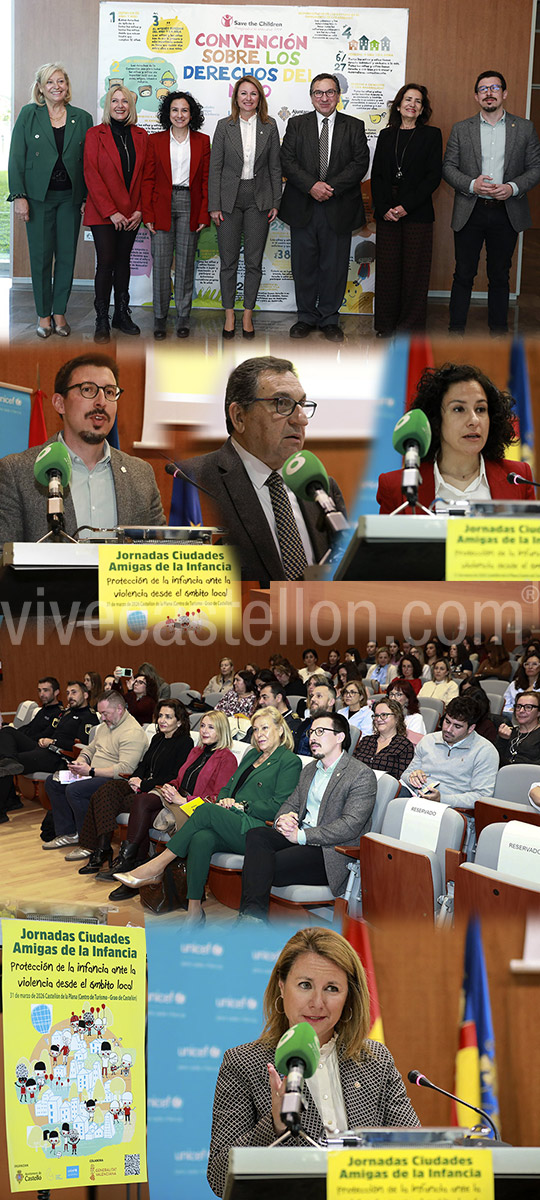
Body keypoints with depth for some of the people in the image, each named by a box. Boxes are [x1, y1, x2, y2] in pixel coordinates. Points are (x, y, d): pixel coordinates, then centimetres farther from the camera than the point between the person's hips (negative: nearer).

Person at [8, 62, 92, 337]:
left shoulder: (82, 119, 5)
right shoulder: (29, 114, 1)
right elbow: (16, 158, -1)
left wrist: (88, 197, 1)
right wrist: (18, 195, -8)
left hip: (70, 198, 2)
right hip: (39, 197, -1)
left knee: (67, 255, 4)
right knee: (41, 256, 2)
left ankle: (60, 312, 15)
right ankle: (43, 314, 13)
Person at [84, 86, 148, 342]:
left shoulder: (141, 136, 9)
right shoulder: (95, 134, -2)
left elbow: (144, 175, 8)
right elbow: (91, 175, -7)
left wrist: (139, 210, -3)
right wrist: (111, 212, -13)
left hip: (131, 213, 4)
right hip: (102, 213, -3)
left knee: (123, 261, 9)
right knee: (106, 262, -7)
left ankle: (121, 315, 17)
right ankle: (102, 321, -1)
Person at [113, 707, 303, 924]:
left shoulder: (290, 762, 4)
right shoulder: (252, 755, 28)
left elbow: (278, 806, -6)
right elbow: (227, 788, 27)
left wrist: (242, 806, -10)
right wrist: (224, 801, 4)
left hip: (255, 829, -6)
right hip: (230, 827, 6)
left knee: (207, 810, -30)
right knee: (201, 838, -30)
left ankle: (158, 864, -24)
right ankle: (194, 910, -31)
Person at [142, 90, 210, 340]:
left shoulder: (202, 141, 7)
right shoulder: (156, 141, 5)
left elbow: (206, 180, 5)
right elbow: (148, 179, 3)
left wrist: (204, 214, -3)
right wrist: (148, 214, -5)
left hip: (190, 206, 0)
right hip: (162, 206, 0)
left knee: (186, 264, 5)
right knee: (161, 263, -2)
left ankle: (183, 319, 12)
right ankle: (160, 319, 8)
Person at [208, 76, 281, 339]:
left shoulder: (269, 127, 4)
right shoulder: (224, 126, 1)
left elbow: (275, 167, 6)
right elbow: (215, 167, 0)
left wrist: (275, 202, 1)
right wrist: (214, 205, -5)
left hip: (258, 199, 1)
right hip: (229, 200, -1)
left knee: (254, 261, 4)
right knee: (228, 260, 4)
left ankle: (247, 315, 14)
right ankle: (229, 315, 14)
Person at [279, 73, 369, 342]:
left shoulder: (354, 127, 6)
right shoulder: (296, 124, 7)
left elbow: (360, 163, -4)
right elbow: (287, 161, -2)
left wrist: (331, 187, -15)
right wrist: (312, 185, -16)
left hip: (338, 208, -1)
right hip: (303, 208, 1)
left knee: (334, 266, 4)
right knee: (303, 265, 7)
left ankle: (329, 318, 17)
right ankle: (306, 317, 20)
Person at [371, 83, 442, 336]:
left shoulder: (431, 135, 2)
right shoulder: (386, 135, 12)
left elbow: (433, 176, -5)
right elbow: (376, 175, 8)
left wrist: (406, 206, -13)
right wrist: (384, 208, -7)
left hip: (417, 213, -3)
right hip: (387, 214, 3)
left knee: (414, 269, -1)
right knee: (387, 268, 4)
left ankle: (410, 326, 8)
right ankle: (387, 325, 14)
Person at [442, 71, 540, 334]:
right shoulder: (461, 129, 6)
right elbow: (448, 167, 3)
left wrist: (513, 188, -13)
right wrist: (471, 184, -15)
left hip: (507, 213, 0)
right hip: (470, 213, 0)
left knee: (500, 275, 9)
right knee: (463, 274, 3)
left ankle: (499, 330, 18)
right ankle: (456, 329, 12)